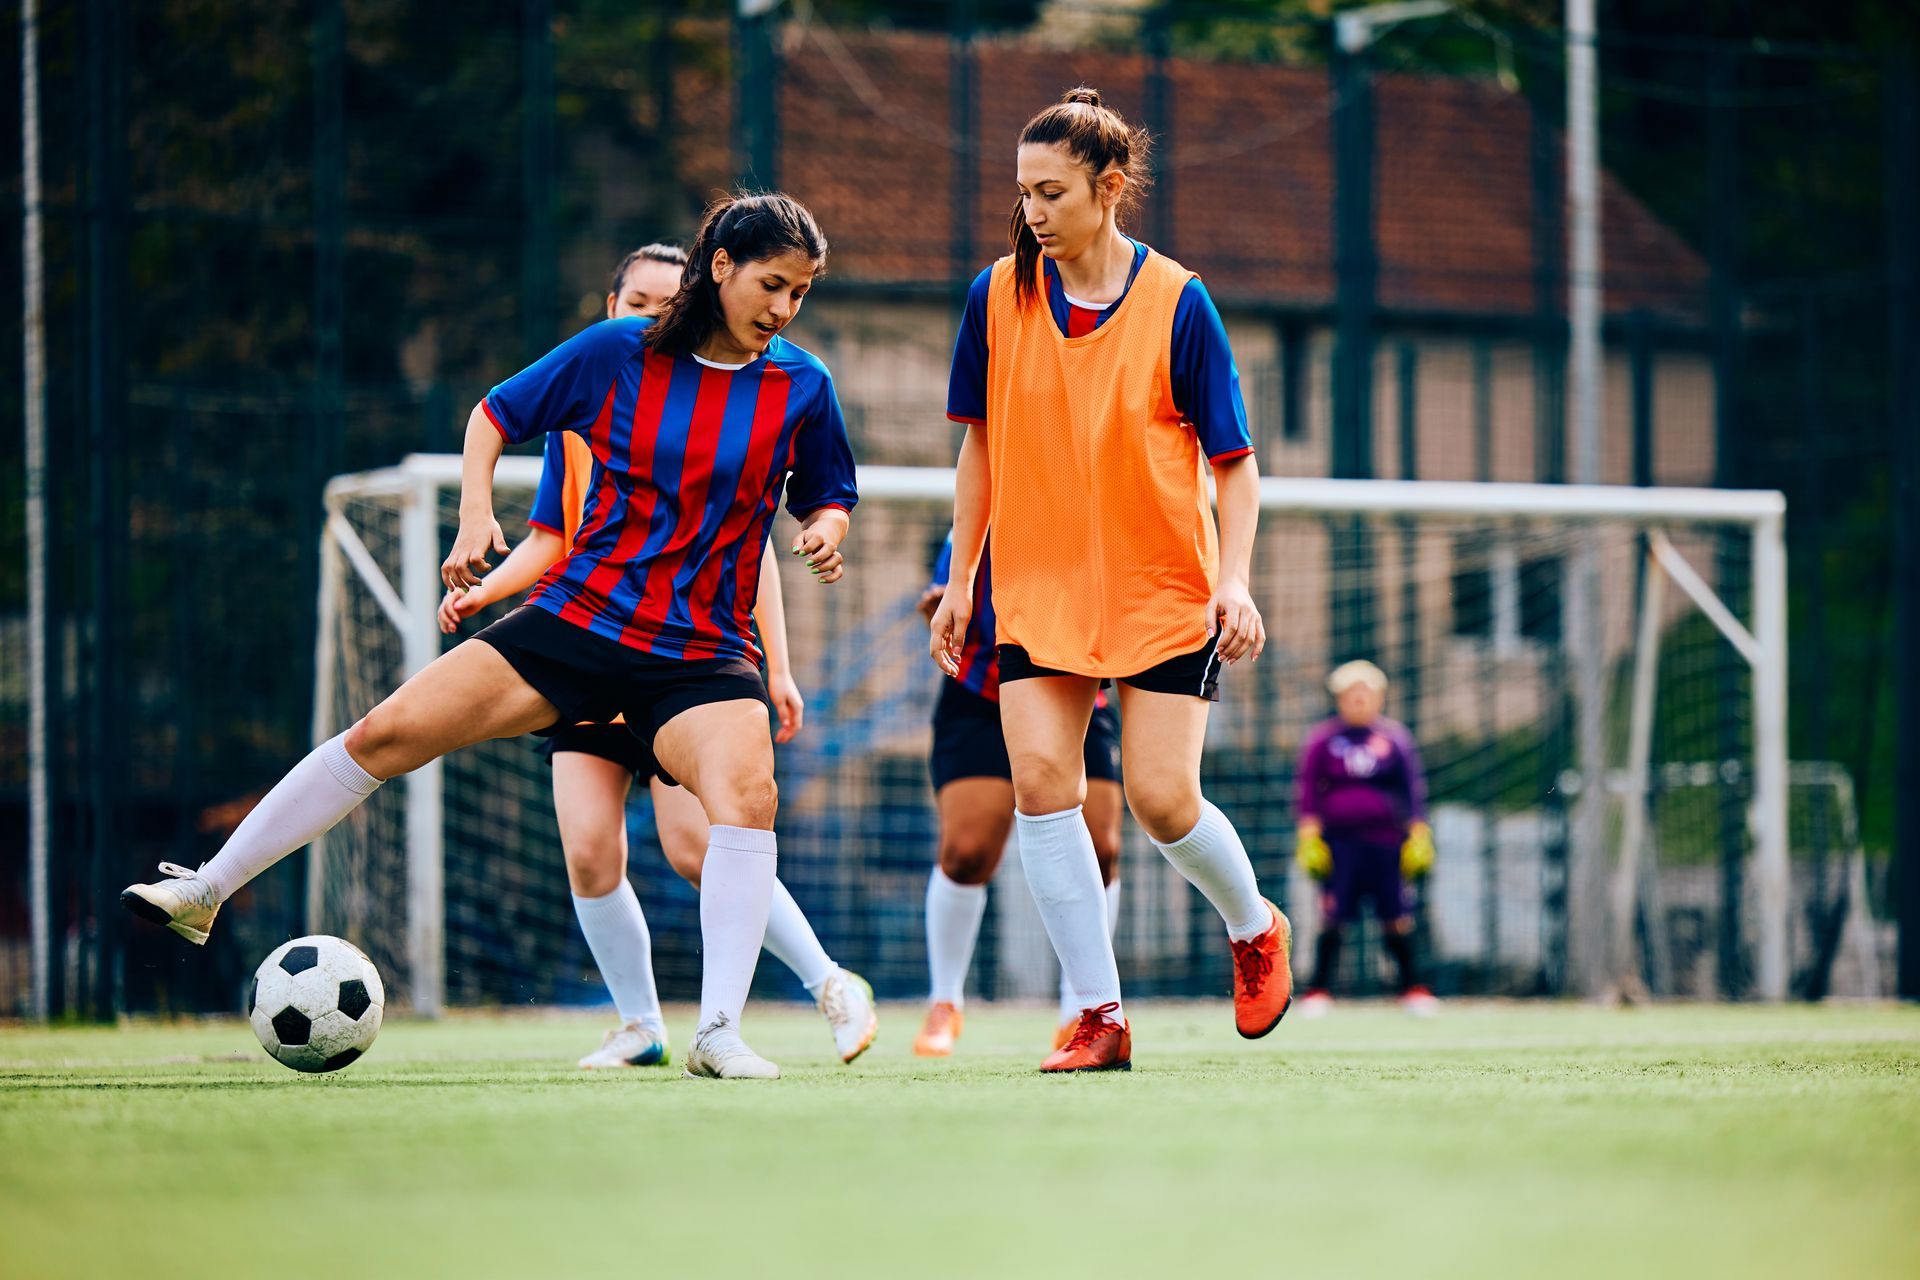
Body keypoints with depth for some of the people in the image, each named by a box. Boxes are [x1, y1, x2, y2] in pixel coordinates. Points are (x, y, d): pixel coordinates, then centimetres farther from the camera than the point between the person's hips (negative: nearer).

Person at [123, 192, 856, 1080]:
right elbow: (494, 416, 10)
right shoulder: (616, 354, -2)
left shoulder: (801, 387, -1)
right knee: (387, 732, -7)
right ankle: (205, 891, 7)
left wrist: (825, 533, -10)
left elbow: (828, 499, 13)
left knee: (748, 791, -31)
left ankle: (719, 1034, -29)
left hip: (702, 656, -1)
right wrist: (475, 513, -6)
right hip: (577, 618, 1)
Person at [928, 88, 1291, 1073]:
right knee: (1041, 781, -13)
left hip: (1164, 589, -3)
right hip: (1039, 586, 3)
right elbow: (981, 445, 10)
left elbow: (1233, 463, -4)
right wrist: (962, 577, 8)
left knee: (1162, 801, -7)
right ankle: (1100, 1017, -6)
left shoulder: (1177, 304, -9)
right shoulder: (998, 297, 0)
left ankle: (1254, 929, 25)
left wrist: (1234, 582, -16)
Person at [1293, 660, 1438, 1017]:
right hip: (1340, 840, -1)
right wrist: (1309, 839, -1)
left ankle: (1411, 987, 13)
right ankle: (1319, 990, 4)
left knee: (1397, 918, 0)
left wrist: (1419, 838, 6)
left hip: (1386, 840, 1)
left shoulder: (1395, 737, 8)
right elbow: (1309, 792, 6)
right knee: (1332, 918, -5)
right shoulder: (1323, 740, 6)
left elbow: (1414, 790, 11)